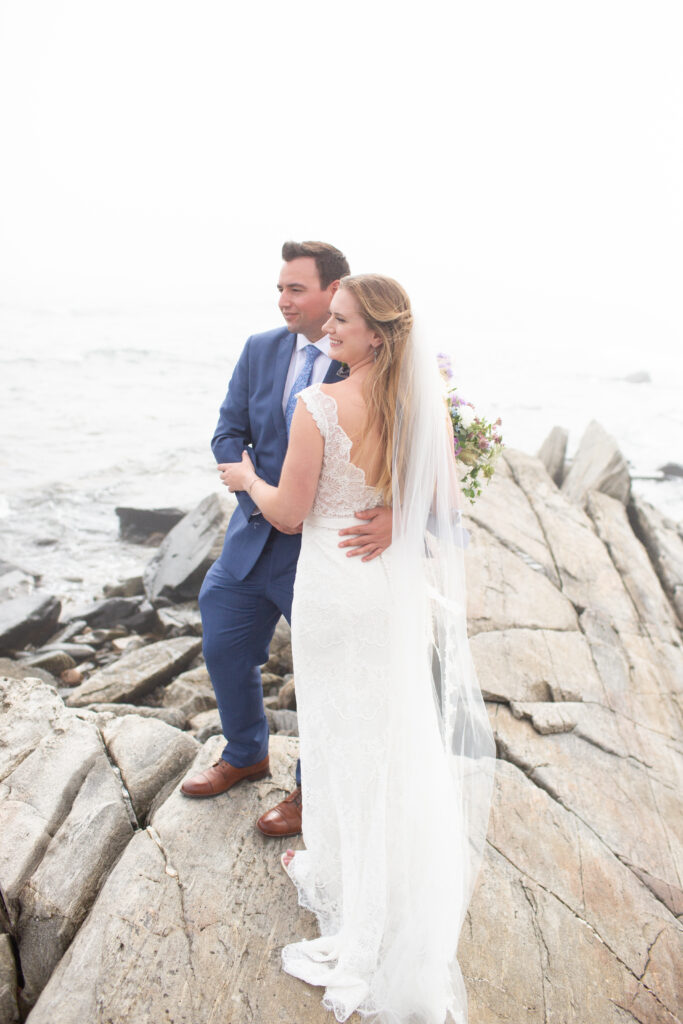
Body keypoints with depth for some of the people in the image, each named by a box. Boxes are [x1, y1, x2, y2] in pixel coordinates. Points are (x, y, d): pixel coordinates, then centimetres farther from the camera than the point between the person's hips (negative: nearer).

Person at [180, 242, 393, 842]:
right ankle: (247, 755, 47)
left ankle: (312, 790, 37)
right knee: (225, 651, 19)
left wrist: (394, 514, -38)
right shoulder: (260, 350, 1)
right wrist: (265, 503, -13)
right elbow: (229, 436, 2)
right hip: (256, 538, 5)